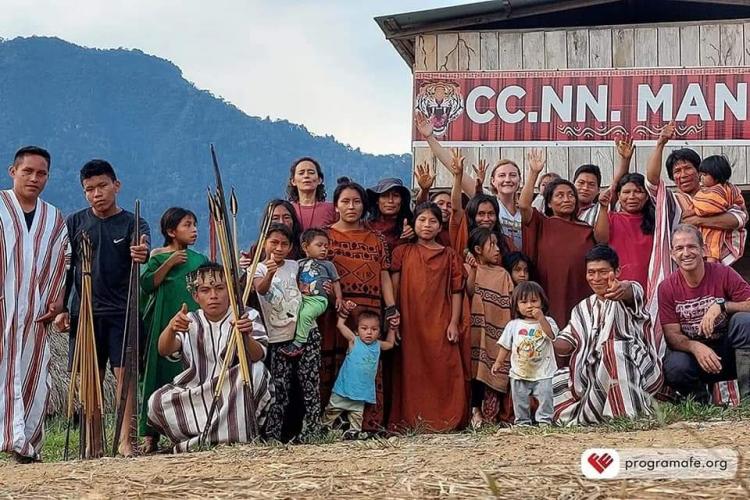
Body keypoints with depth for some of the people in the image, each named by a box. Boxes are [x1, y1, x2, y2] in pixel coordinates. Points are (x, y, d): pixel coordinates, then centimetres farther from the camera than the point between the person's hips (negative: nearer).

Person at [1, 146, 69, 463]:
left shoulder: (55, 220, 16)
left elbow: (61, 265, 18)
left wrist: (56, 300, 6)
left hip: (34, 315, 4)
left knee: (33, 376, 3)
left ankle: (28, 445, 8)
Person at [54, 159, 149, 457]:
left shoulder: (133, 224, 2)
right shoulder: (75, 223, 7)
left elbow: (143, 253, -19)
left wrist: (142, 254, -43)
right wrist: (60, 309, 3)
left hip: (122, 312, -2)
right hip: (84, 311, 2)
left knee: (125, 372, -8)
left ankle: (124, 440, -8)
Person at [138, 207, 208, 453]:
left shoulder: (200, 260, 12)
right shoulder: (158, 257, 3)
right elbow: (147, 284, -10)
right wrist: (169, 263, -15)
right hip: (165, 325, -2)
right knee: (162, 373, -3)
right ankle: (151, 434, 0)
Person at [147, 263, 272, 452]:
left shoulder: (248, 317, 0)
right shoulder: (189, 322, 6)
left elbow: (258, 356, -18)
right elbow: (165, 350, -14)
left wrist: (246, 337, -41)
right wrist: (171, 328, -37)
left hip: (237, 397, -2)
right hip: (196, 395, 3)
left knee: (257, 370, -32)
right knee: (157, 402, -22)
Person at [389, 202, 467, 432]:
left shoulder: (449, 255, 8)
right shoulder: (403, 253, 8)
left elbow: (456, 291, 6)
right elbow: (393, 288, 5)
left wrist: (454, 322, -2)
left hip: (440, 324, 0)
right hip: (410, 323, 0)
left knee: (443, 370, -3)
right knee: (411, 371, 0)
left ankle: (446, 420, 3)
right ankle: (412, 420, 5)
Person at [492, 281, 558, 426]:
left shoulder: (547, 321, -2)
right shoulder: (513, 325, 3)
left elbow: (552, 335, -21)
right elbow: (505, 345, 8)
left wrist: (541, 319, -27)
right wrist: (498, 362, 4)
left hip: (542, 372, -2)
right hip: (519, 373, 2)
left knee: (545, 398, -4)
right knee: (520, 401, 9)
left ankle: (544, 420, 6)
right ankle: (522, 422, 20)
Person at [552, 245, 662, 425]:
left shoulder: (631, 290, 0)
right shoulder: (583, 309, 20)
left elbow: (630, 291, -28)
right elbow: (564, 344, 13)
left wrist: (621, 290, -53)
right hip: (593, 375, 5)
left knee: (613, 348, -36)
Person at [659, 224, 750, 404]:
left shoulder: (723, 274, -9)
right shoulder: (667, 288, -6)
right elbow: (672, 335, -8)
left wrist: (721, 306, -29)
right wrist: (695, 347, -29)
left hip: (727, 352, 0)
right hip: (693, 352, 0)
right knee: (675, 367, -33)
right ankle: (701, 402, 2)